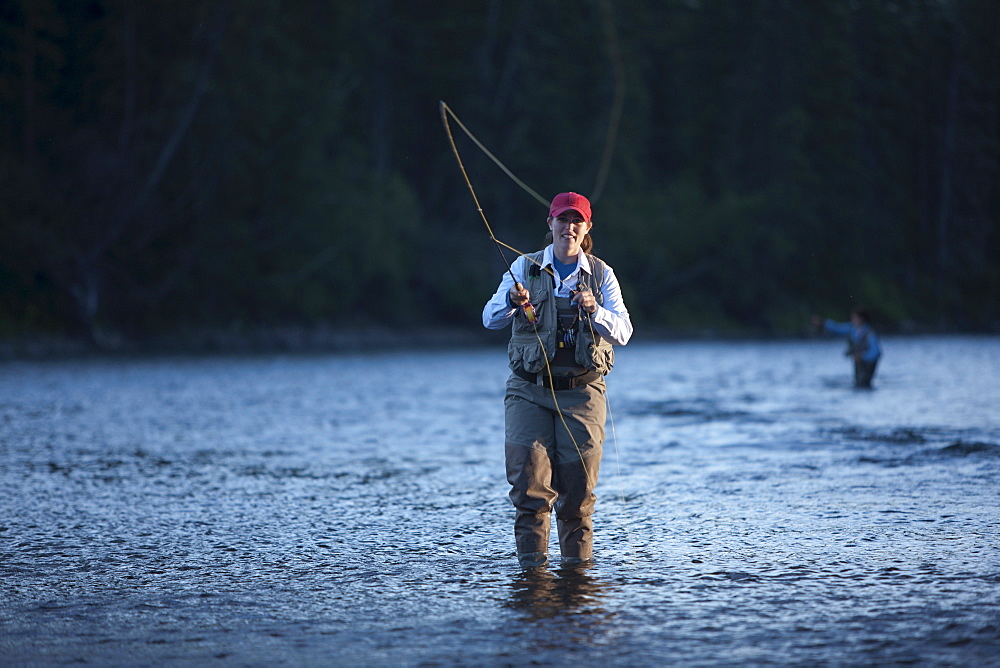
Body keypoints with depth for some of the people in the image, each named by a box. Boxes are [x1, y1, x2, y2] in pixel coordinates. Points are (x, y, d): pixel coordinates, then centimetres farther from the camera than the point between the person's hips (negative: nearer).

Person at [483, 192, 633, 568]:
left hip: (582, 391, 1)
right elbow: (490, 320, -5)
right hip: (529, 389, -1)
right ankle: (532, 561, -3)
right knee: (530, 479, -10)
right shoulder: (524, 267, 5)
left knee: (579, 484, 0)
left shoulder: (601, 275, 7)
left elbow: (623, 332, -5)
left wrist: (595, 311, -24)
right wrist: (512, 303, -27)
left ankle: (578, 559, 12)